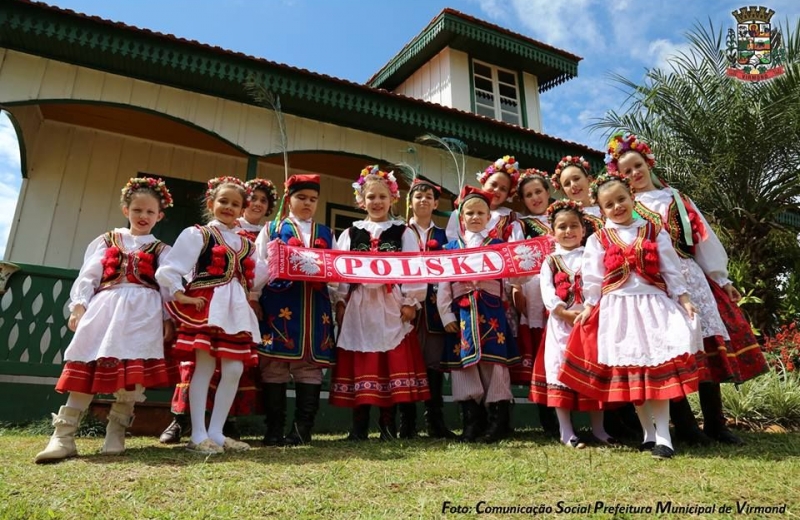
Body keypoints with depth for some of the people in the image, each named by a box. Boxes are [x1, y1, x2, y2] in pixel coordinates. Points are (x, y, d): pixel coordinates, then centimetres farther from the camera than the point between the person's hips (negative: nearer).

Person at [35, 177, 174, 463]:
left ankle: (116, 432, 4)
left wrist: (168, 318, -3)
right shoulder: (107, 241, 19)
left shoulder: (162, 250, 15)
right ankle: (64, 434, -6)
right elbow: (88, 276, 11)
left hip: (144, 312, -1)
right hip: (105, 307, 1)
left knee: (133, 369, -10)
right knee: (85, 365, -8)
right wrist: (78, 306, -2)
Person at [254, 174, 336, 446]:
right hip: (279, 304, -2)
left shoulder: (327, 234, 19)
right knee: (274, 365, -1)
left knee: (311, 365, 1)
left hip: (316, 307, 2)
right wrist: (253, 298, -3)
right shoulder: (272, 229, 12)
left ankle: (303, 428, 8)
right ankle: (274, 429, 8)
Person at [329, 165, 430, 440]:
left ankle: (389, 423, 12)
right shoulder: (350, 233, 11)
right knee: (359, 364, 3)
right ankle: (359, 426, 13)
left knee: (393, 363, 0)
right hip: (359, 305, 1)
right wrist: (340, 301, 0)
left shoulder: (403, 232, 8)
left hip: (391, 306, -1)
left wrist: (410, 301, -6)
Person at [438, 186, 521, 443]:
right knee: (463, 361, 3)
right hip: (462, 312, 2)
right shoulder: (452, 247, 11)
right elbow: (443, 283, 6)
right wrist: (446, 315, 0)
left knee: (494, 360, -1)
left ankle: (498, 419, 10)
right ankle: (471, 420, 14)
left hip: (491, 311, -1)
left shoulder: (498, 245, 8)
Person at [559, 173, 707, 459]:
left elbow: (671, 270, 7)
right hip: (617, 308, 0)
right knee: (628, 369, 3)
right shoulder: (598, 240, 5)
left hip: (654, 304, 0)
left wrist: (684, 299, 0)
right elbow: (593, 278, 5)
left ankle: (663, 434, 0)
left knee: (658, 365, -6)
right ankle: (649, 432, 16)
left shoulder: (655, 232, 8)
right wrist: (589, 306, 1)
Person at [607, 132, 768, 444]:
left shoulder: (675, 197, 16)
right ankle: (685, 424, 6)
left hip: (694, 278, 4)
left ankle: (715, 423, 13)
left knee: (710, 347, 3)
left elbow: (704, 238, 15)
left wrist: (722, 278, 12)